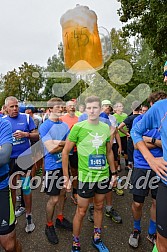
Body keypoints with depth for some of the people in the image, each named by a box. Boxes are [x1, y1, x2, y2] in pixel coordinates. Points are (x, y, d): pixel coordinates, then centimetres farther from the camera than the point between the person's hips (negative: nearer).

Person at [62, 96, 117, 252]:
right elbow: (65, 152, -8)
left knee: (99, 207, 20)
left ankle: (97, 239, 42)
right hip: (86, 176, -4)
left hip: (104, 175, 4)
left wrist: (113, 172, 13)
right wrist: (66, 176, -9)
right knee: (81, 211, 9)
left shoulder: (106, 127, 0)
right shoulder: (78, 127, -13)